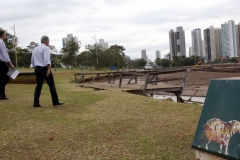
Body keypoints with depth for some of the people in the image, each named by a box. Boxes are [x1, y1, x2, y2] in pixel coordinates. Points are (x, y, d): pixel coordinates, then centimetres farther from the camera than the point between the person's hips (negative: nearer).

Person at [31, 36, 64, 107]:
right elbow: (46, 60, -20)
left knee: (38, 86, 6)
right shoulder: (46, 48, -8)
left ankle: (36, 103, -3)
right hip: (44, 68, -7)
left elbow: (32, 60, 18)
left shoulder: (35, 49, 16)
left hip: (37, 69, 7)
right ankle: (55, 102, 8)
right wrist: (48, 69, -22)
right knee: (51, 85, 3)